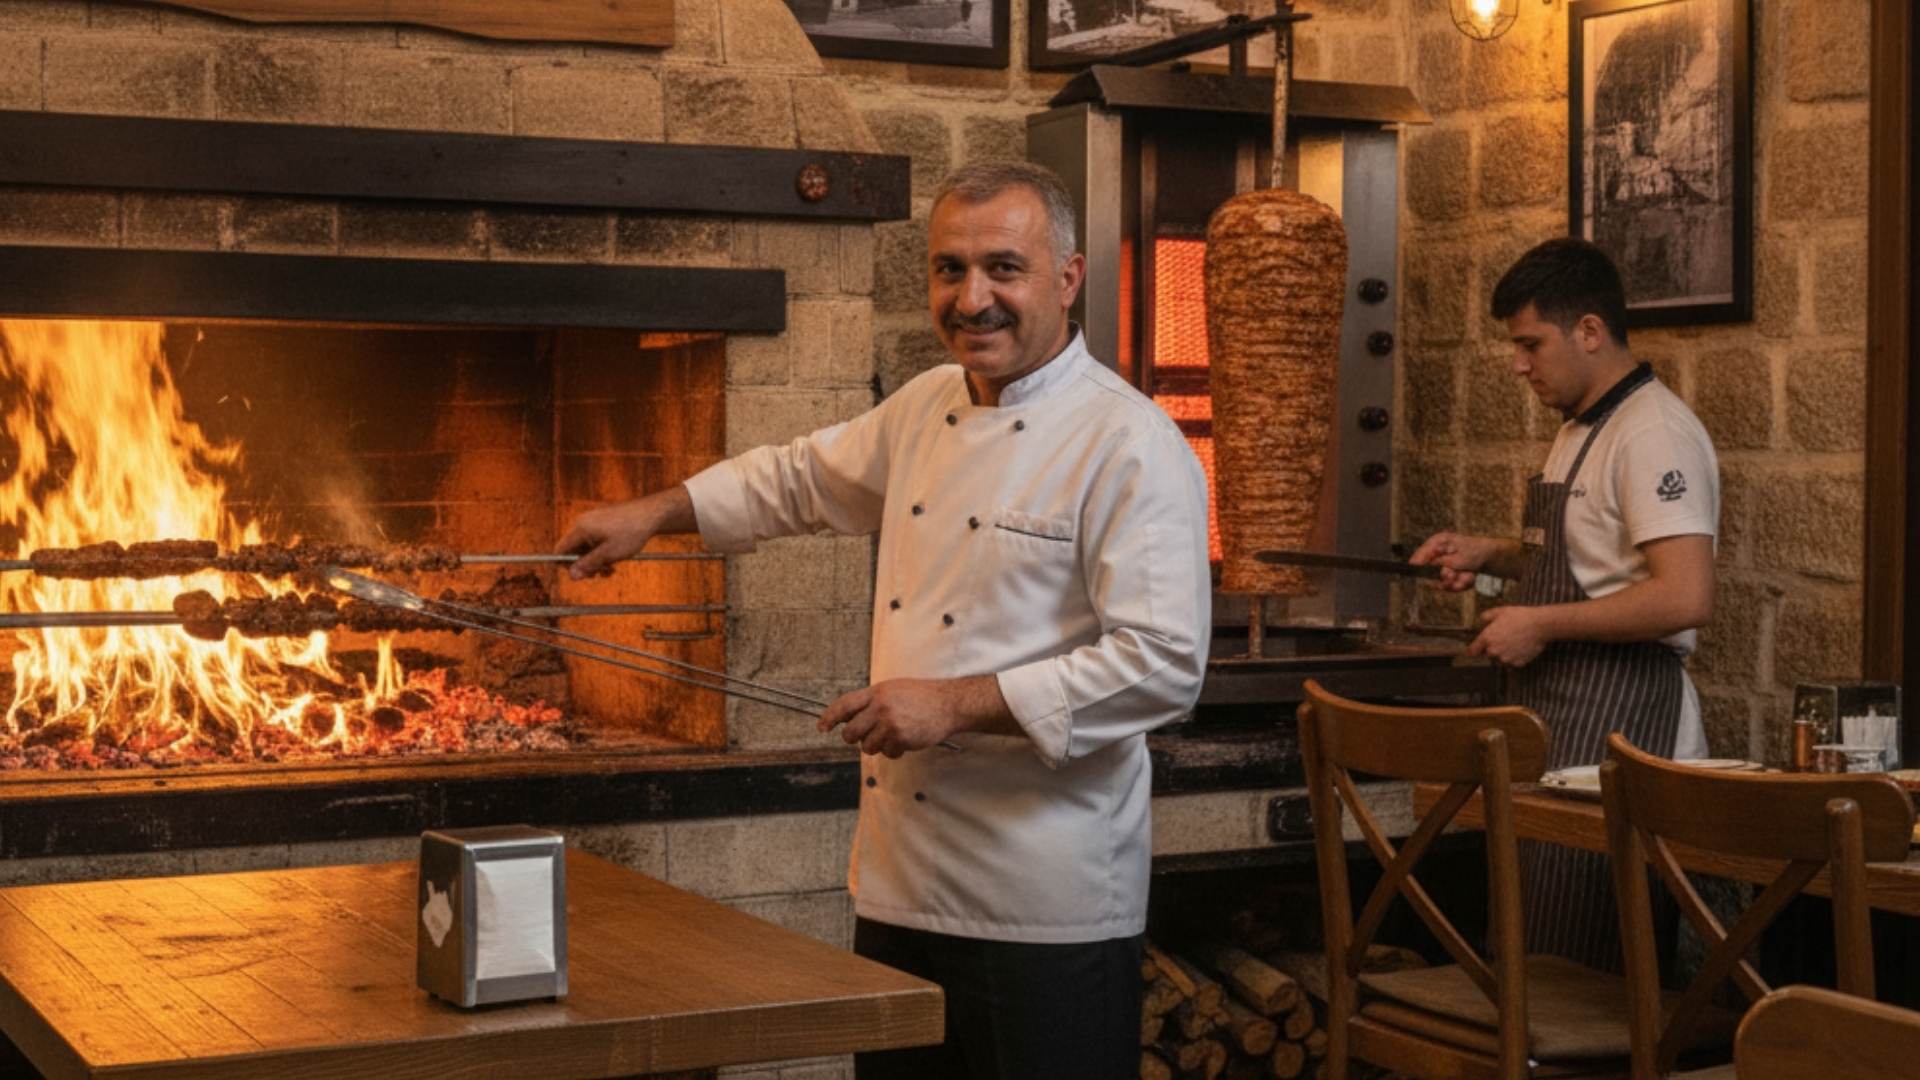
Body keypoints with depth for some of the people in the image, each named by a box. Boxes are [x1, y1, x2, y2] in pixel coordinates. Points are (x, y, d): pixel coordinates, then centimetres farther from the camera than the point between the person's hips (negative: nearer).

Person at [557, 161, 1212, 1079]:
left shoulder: (1130, 446, -14)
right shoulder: (927, 410, 11)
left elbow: (1163, 665, -22)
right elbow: (804, 477, 30)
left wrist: (958, 704, -22)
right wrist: (654, 512, 25)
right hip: (903, 882, 7)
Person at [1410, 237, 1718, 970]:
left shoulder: (1654, 434, -15)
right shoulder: (1581, 429, 17)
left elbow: (1685, 598, -25)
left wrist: (1541, 624, -17)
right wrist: (1491, 556, 14)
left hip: (1618, 719, -10)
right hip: (1560, 716, 10)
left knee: (1573, 961, -7)